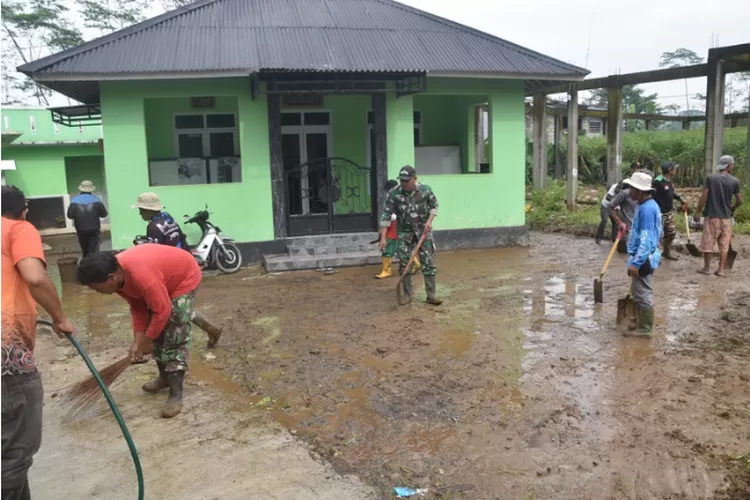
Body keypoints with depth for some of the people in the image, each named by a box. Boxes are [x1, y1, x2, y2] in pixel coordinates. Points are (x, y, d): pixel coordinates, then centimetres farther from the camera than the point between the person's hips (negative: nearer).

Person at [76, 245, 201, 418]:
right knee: (157, 332, 12)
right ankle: (165, 377, 31)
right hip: (164, 280, 8)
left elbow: (162, 311, -31)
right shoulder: (118, 275, -13)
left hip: (184, 278, -8)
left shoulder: (141, 275, -40)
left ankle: (176, 395, -7)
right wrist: (138, 340, -7)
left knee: (175, 336, -12)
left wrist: (146, 341, -17)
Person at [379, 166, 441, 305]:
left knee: (429, 263, -1)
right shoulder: (393, 194, -14)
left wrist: (429, 221, -9)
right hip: (404, 232, 0)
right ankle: (407, 295, 15)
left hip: (423, 231, 0)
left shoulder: (426, 190, -10)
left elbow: (434, 205, 6)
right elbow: (385, 216, -11)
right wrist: (383, 238, -15)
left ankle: (431, 295, 7)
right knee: (404, 265, 2)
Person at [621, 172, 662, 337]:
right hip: (644, 257, 11)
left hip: (643, 258, -11)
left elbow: (646, 239, -26)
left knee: (643, 294, -1)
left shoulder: (646, 209, -22)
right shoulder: (647, 205, 10)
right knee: (639, 292, 20)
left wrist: (636, 262, -26)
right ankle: (642, 323, 31)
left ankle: (644, 329, 8)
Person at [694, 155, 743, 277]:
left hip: (712, 216, -1)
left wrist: (697, 212, 1)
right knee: (724, 246, 9)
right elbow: (739, 201, 1)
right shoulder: (735, 181, -2)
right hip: (726, 218, 2)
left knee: (708, 244, 8)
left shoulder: (710, 178, -7)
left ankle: (706, 268, 16)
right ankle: (721, 270, 9)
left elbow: (704, 197, -9)